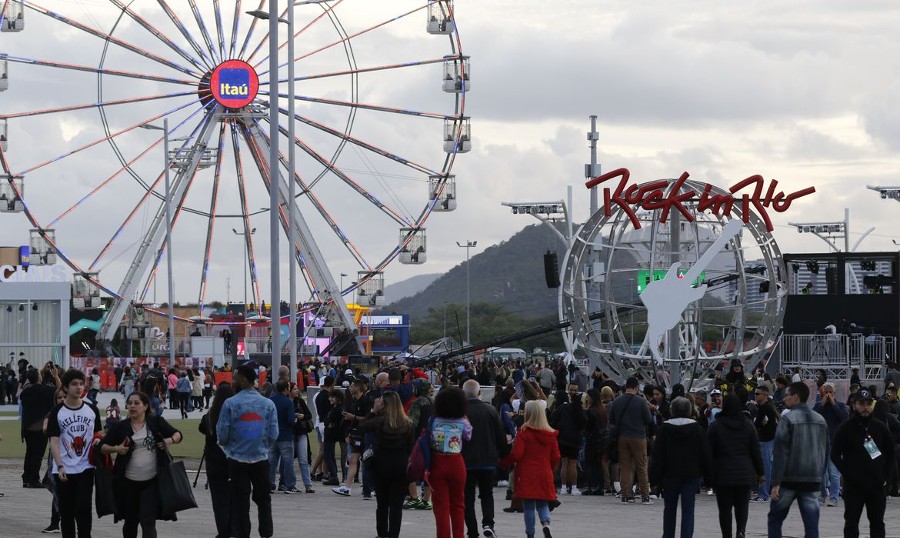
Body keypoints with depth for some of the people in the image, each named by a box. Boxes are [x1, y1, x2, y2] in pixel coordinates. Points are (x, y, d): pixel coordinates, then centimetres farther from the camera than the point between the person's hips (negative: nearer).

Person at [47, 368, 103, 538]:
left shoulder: (92, 410, 5)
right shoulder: (57, 412, -3)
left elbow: (98, 433, 18)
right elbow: (54, 441, -6)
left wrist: (98, 440, -6)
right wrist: (60, 466, -16)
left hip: (85, 468, 1)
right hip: (64, 470, -1)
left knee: (83, 509, -7)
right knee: (66, 511, 6)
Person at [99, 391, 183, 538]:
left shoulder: (156, 422, 1)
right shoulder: (121, 427, 3)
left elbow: (177, 434, 10)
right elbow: (103, 446, 6)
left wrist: (170, 441, -12)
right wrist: (115, 449, -15)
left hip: (152, 482, -2)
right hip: (129, 482, 2)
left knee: (148, 521, -9)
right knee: (131, 521, 15)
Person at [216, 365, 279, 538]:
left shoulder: (230, 404, -11)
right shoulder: (268, 404, -3)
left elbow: (222, 434, -8)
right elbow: (273, 434, -2)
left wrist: (227, 446, 14)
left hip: (237, 460, -2)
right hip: (261, 459, 2)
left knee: (240, 501, 5)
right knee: (263, 499, 17)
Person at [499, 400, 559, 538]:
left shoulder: (524, 432, -11)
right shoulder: (550, 434, 1)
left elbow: (516, 454, -14)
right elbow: (556, 457, 5)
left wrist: (503, 462, 2)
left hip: (527, 476, -3)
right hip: (545, 475, 4)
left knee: (528, 506, 3)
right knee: (543, 504, 13)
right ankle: (546, 523, -13)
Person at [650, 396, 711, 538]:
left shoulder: (664, 428, -3)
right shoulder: (697, 428, -1)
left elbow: (658, 455, -4)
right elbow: (705, 454, 2)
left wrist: (656, 477, 0)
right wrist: (708, 477, 8)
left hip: (670, 475, 0)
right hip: (692, 475, 0)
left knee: (669, 509, 14)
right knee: (688, 510, -1)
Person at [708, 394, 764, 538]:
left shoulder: (716, 426, -4)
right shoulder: (748, 425, 2)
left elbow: (710, 452, -2)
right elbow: (756, 451, 3)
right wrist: (760, 473, 10)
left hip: (723, 473, -2)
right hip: (744, 472, 2)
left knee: (725, 508, 4)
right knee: (742, 505, 8)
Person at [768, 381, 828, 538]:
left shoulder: (788, 418, -10)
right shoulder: (820, 420, 9)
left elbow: (780, 452, -14)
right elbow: (825, 452, 15)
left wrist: (776, 482, -14)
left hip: (789, 478, -5)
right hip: (813, 479, 5)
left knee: (775, 518, 11)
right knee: (811, 522, 2)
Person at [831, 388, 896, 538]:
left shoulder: (880, 428, 7)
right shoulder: (846, 428, -2)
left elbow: (891, 453, 14)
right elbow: (835, 455, -2)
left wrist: (886, 474, 2)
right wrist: (847, 474, -9)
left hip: (877, 485, 3)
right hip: (853, 486, -3)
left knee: (877, 523, 9)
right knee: (851, 522, 2)